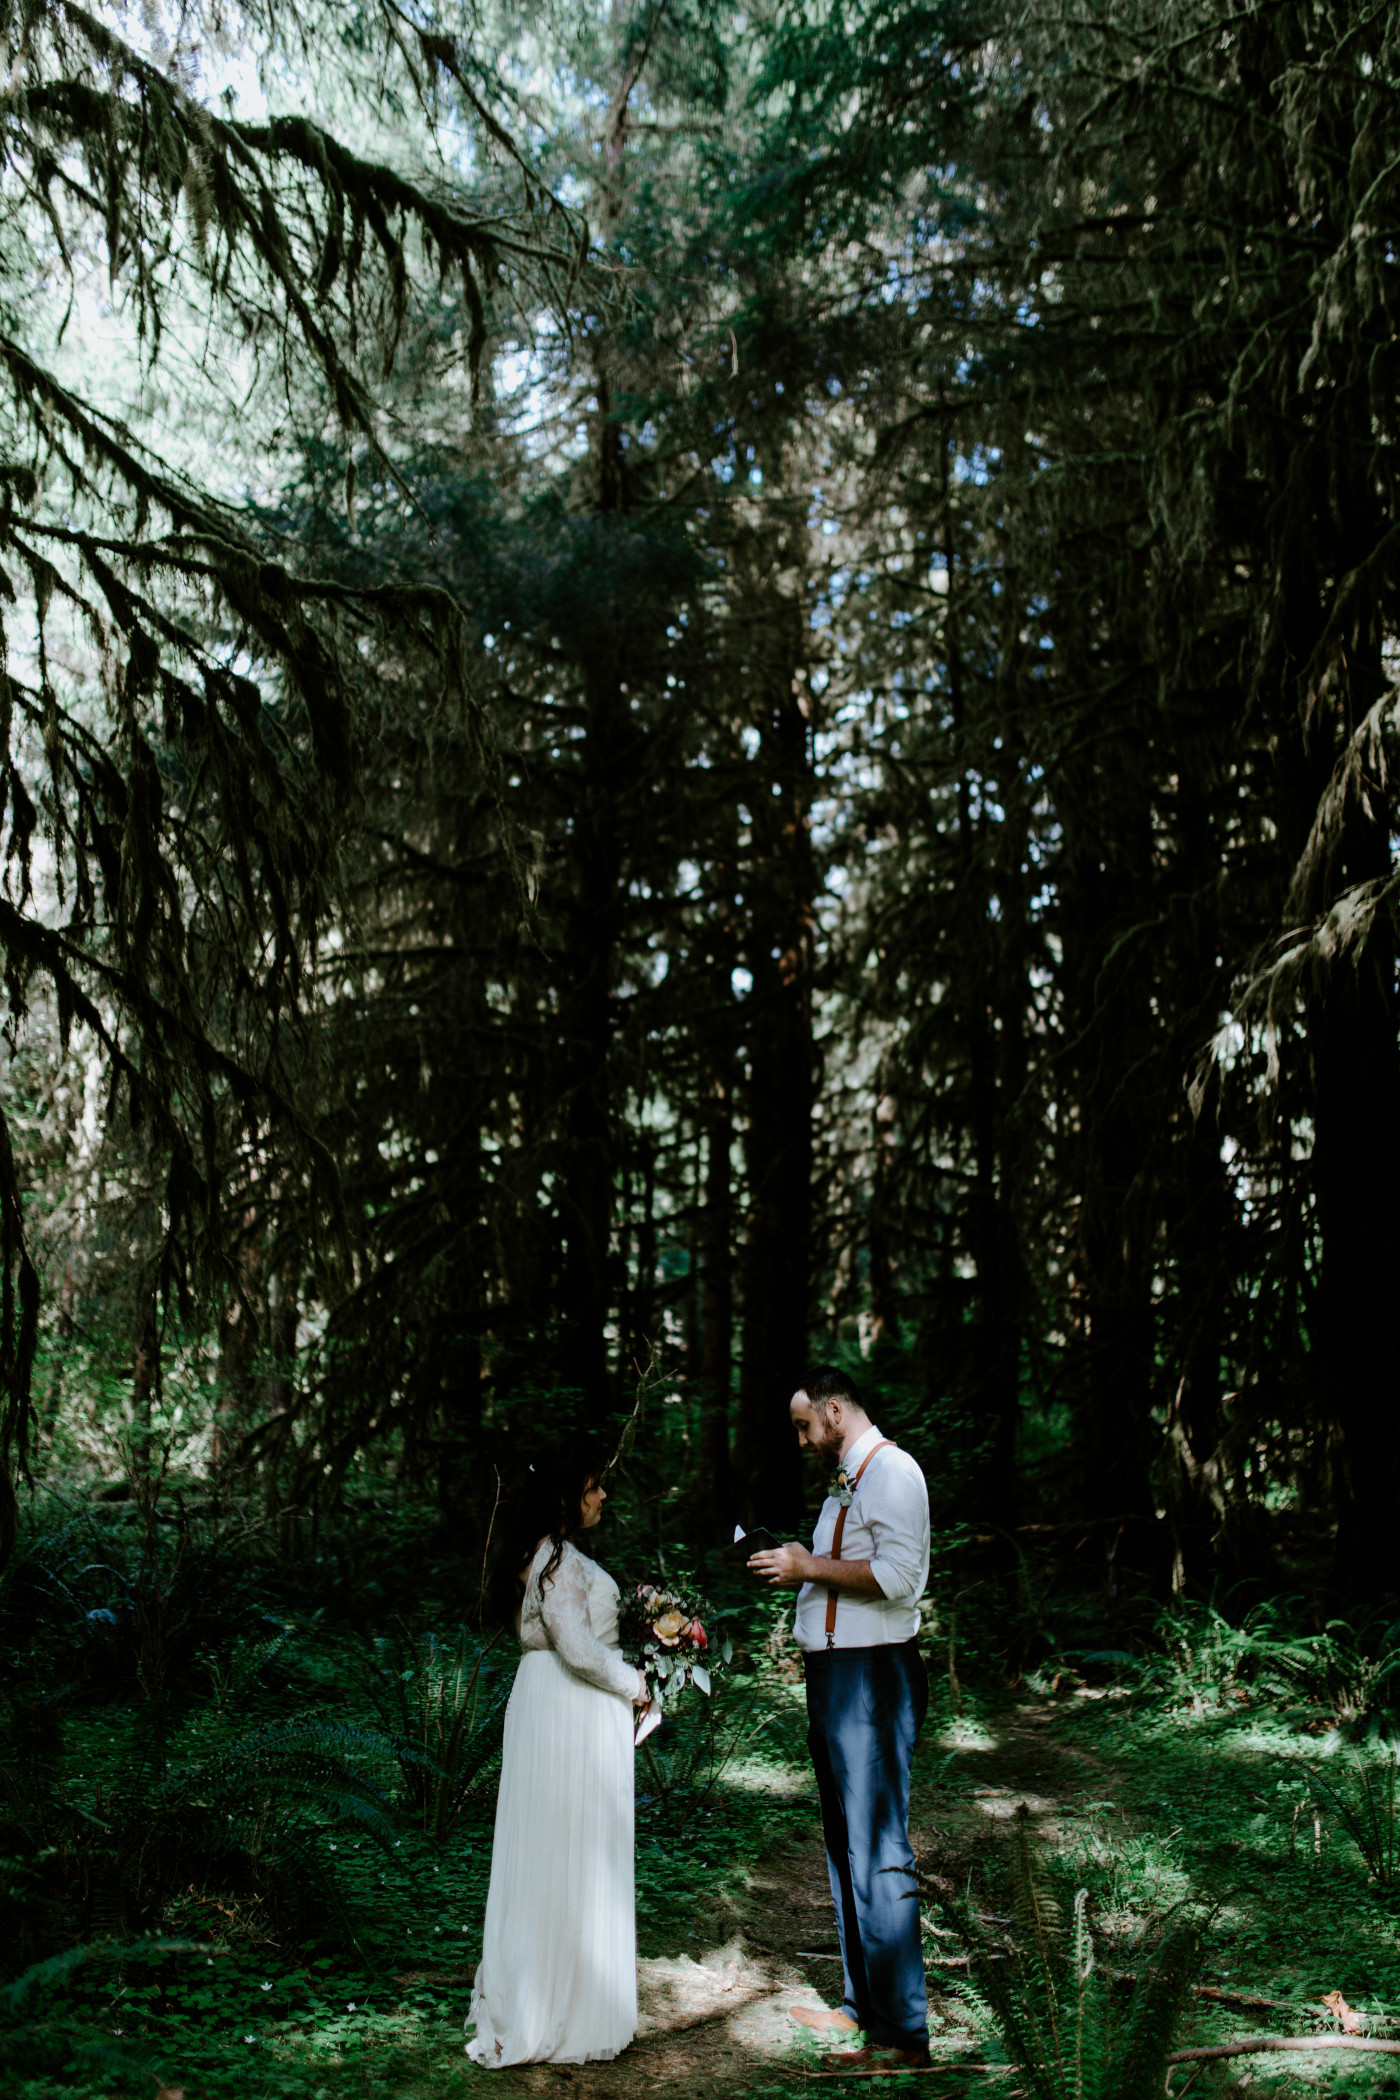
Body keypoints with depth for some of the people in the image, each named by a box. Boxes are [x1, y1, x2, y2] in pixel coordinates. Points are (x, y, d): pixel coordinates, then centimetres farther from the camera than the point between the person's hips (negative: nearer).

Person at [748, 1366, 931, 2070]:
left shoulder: (890, 1471, -13)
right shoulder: (847, 1478, 17)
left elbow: (897, 1574, -24)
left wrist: (811, 1568, -18)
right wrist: (798, 1566, 12)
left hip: (870, 1681, -11)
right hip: (835, 1676, 11)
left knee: (878, 1854, -7)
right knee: (844, 1846, 18)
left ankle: (903, 2033, 0)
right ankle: (861, 2004, 30)